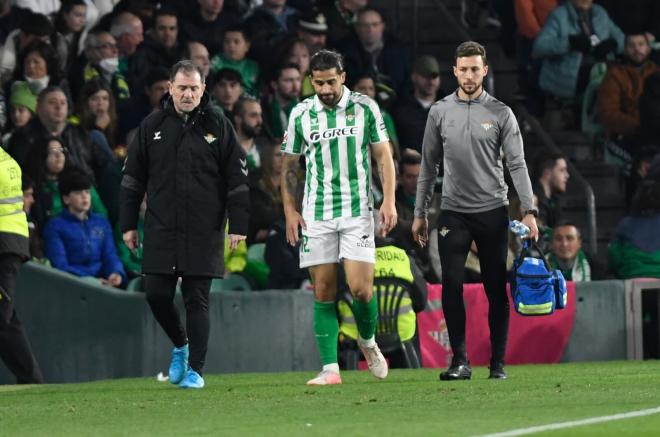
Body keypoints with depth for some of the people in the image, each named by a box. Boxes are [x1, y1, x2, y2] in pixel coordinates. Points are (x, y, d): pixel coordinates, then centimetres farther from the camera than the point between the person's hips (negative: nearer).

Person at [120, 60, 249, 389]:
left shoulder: (218, 127, 1)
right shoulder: (152, 126, 7)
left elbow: (237, 180, 2)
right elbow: (132, 179, 11)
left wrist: (237, 226, -3)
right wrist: (128, 224, 8)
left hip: (204, 232, -2)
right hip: (161, 230, 2)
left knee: (197, 300, -3)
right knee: (157, 294, -1)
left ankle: (196, 369, 4)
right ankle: (180, 345, 26)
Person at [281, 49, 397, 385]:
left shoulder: (365, 107, 1)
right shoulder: (300, 114, 4)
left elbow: (384, 155, 5)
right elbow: (289, 165, 12)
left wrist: (389, 200, -4)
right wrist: (289, 211, 4)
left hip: (358, 210, -1)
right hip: (316, 215, 1)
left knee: (360, 288, -10)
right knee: (323, 293, -1)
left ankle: (368, 341, 20)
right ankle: (330, 368, 1)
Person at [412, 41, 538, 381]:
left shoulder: (500, 113, 0)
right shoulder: (440, 112, 6)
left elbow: (517, 164, -3)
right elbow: (429, 166, 12)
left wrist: (529, 210, -12)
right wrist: (420, 213, 10)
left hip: (492, 212, -1)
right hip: (453, 213, 1)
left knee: (496, 289, 1)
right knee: (451, 286, -8)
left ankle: (498, 362, 9)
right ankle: (460, 361, -2)